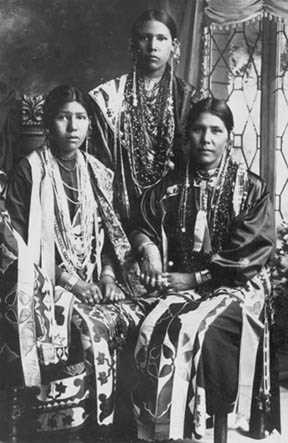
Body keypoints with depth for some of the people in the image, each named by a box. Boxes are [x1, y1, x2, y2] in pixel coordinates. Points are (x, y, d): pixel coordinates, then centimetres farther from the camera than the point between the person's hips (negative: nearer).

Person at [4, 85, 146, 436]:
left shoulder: (97, 173, 13)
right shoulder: (30, 171, -3)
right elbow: (24, 240, -8)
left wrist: (107, 273, -2)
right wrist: (70, 279, -15)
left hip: (93, 278, 5)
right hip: (48, 281, -5)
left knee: (133, 318, -18)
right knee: (88, 328, -28)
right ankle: (72, 420, -8)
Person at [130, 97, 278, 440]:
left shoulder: (251, 189, 2)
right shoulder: (170, 188, 13)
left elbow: (248, 256, -6)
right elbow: (140, 228, 18)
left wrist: (195, 278, -11)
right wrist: (148, 247, -6)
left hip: (236, 288, -3)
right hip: (178, 286, 3)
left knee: (192, 332, -31)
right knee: (151, 330, -26)